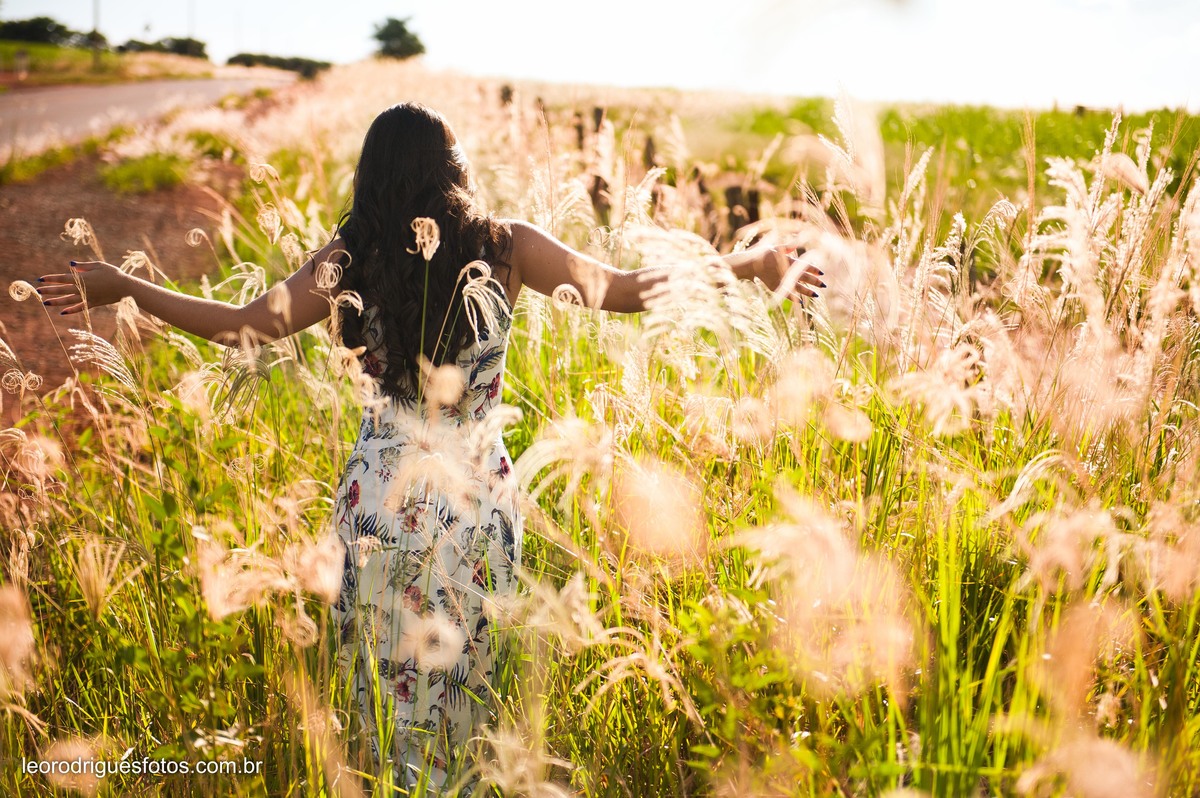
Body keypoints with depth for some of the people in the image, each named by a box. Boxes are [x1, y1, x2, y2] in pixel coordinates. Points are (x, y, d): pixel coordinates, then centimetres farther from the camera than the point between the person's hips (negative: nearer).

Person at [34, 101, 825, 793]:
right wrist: (752, 263, 6)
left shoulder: (349, 260, -5)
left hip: (380, 492, 0)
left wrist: (122, 286, 2)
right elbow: (621, 289, -5)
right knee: (471, 676, 18)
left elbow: (248, 325, -9)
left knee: (390, 676, 15)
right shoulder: (505, 249, -6)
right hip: (478, 494, 0)